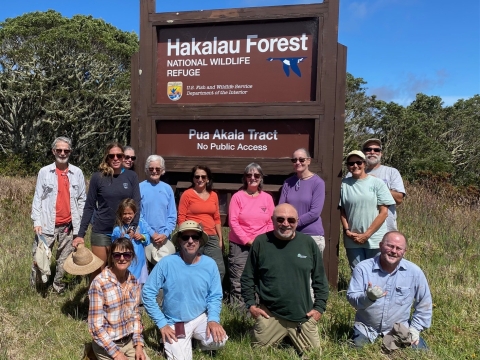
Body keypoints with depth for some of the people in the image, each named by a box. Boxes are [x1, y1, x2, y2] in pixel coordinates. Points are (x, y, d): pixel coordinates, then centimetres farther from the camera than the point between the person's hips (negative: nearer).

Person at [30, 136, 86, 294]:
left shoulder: (77, 173, 3)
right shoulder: (44, 172, 1)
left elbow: (82, 199, 6)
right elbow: (37, 198, 1)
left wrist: (80, 222, 1)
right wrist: (36, 221, -8)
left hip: (68, 225, 1)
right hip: (47, 224, -1)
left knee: (63, 259, 10)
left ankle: (58, 287, 27)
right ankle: (34, 287, 24)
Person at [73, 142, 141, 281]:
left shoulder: (131, 176, 0)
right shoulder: (97, 177, -4)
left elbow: (136, 205, 0)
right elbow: (89, 207, 0)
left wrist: (133, 229, -9)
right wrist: (80, 234, -2)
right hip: (101, 232, -1)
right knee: (97, 271, 7)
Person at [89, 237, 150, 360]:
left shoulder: (134, 282, -3)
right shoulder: (99, 283, -20)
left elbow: (135, 315, 7)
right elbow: (96, 327, -18)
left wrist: (138, 344, -3)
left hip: (130, 341, 5)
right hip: (106, 345, -5)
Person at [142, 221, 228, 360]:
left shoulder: (210, 264, -8)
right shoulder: (166, 263, -16)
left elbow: (215, 296, -1)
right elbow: (148, 294, -11)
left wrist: (213, 319, -18)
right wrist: (162, 323, -12)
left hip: (200, 318, 2)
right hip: (174, 323, -1)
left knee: (219, 339, -23)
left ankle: (200, 339, 11)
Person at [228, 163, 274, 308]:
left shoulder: (267, 198, 7)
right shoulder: (238, 196, -1)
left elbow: (271, 222, 8)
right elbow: (233, 222, -7)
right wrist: (248, 241, -11)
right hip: (240, 246, -2)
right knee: (238, 283, -1)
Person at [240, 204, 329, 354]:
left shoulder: (308, 243, -3)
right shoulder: (261, 242, -7)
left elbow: (319, 279, 6)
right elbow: (247, 277, 2)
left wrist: (319, 307, 3)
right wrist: (251, 304, -2)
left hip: (303, 315, 1)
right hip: (269, 314, -1)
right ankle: (280, 336, 37)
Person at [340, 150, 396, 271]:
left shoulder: (376, 183, -4)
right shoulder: (344, 184, 2)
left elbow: (383, 212, -5)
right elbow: (342, 211, 7)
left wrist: (366, 235, -9)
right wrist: (347, 230, -7)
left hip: (375, 239, -2)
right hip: (352, 240, 2)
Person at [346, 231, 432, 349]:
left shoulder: (414, 272, -8)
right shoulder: (363, 268, -15)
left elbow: (424, 304, 4)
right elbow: (351, 297, -16)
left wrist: (415, 327, 0)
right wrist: (368, 297, -35)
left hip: (400, 329, 2)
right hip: (366, 329, -2)